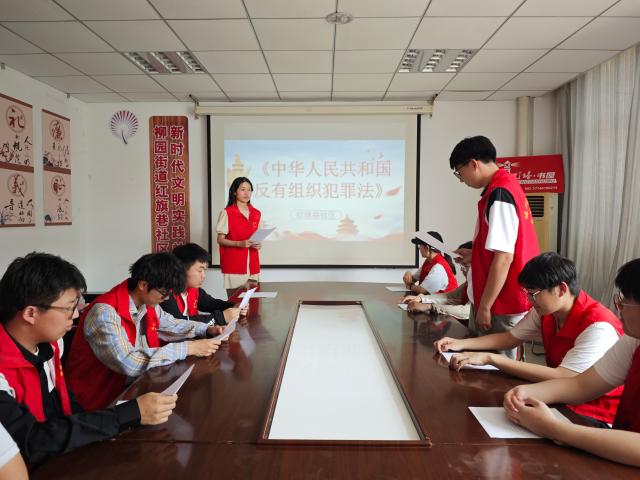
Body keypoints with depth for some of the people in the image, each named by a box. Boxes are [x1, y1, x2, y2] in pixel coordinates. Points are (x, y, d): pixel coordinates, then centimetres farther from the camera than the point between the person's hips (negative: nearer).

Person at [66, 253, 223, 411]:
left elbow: (171, 325, 17)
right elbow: (129, 363, -33)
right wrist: (187, 349, -29)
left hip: (136, 382, 7)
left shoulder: (147, 303, -1)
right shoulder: (105, 312, -25)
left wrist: (207, 329, 2)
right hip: (102, 396, -7)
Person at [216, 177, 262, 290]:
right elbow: (220, 240, -5)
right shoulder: (227, 213, -4)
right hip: (234, 264, -5)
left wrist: (257, 244, -1)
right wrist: (239, 243, -19)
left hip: (253, 264, 5)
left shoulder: (256, 213, 11)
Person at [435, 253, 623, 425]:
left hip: (595, 416, -6)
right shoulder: (544, 312, 0)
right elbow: (511, 338, 9)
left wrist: (490, 358, -33)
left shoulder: (598, 327, -25)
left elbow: (560, 378, -32)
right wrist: (461, 343, -4)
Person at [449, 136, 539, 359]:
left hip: (502, 305, -9)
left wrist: (484, 307, -17)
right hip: (512, 299, 9)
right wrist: (475, 256, 19)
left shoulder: (498, 194, -18)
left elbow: (504, 257, -22)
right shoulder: (509, 185, 11)